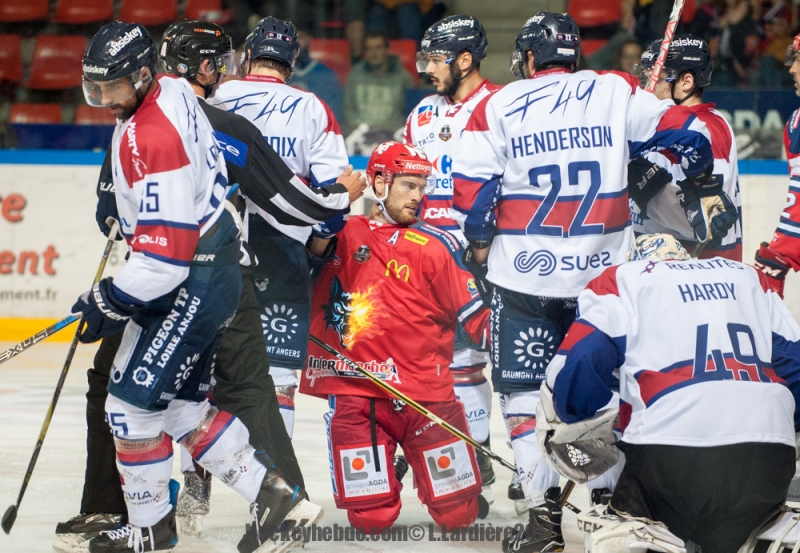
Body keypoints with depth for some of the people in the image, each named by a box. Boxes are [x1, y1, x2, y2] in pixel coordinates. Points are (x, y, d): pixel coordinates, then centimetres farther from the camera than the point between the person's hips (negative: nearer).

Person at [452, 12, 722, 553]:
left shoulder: (497, 107, -1)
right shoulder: (616, 92, 1)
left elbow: (473, 191, -1)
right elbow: (685, 134, 1)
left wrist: (481, 244, 17)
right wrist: (696, 184, 21)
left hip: (525, 271, -1)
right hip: (605, 268, 2)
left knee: (526, 392, 5)